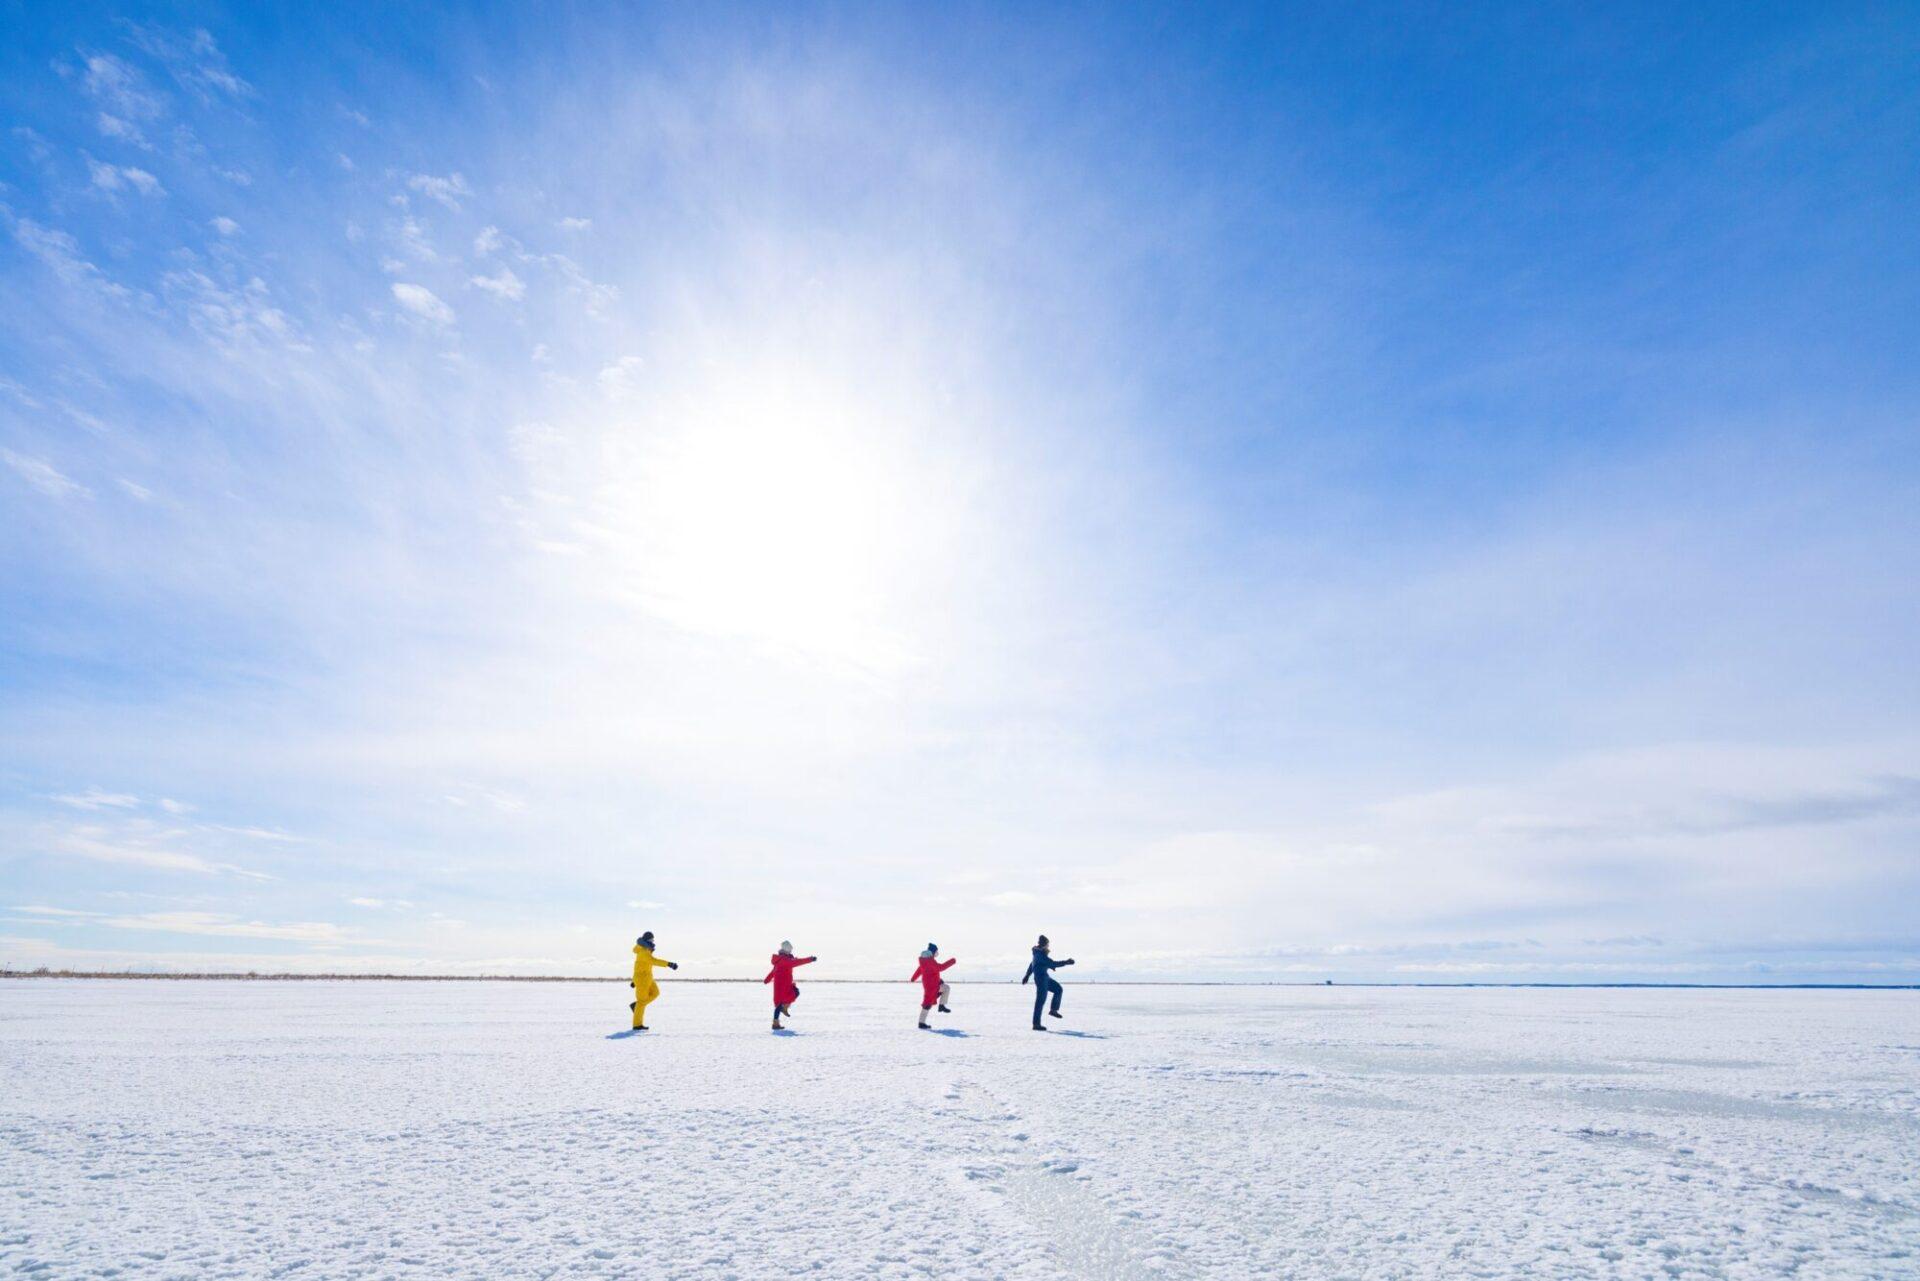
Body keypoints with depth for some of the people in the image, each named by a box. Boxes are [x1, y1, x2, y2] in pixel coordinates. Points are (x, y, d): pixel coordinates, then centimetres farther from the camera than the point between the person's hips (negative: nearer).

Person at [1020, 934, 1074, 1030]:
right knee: (1040, 1000, -6)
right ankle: (1036, 1024, -2)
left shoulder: (1039, 952, 7)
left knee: (1059, 989, 15)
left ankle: (1053, 1010, 22)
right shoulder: (1041, 954, -24)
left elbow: (1032, 964, 18)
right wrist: (1066, 962, -18)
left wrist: (1027, 975, 27)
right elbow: (1053, 964, -26)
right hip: (1041, 978, -10)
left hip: (1045, 977, 10)